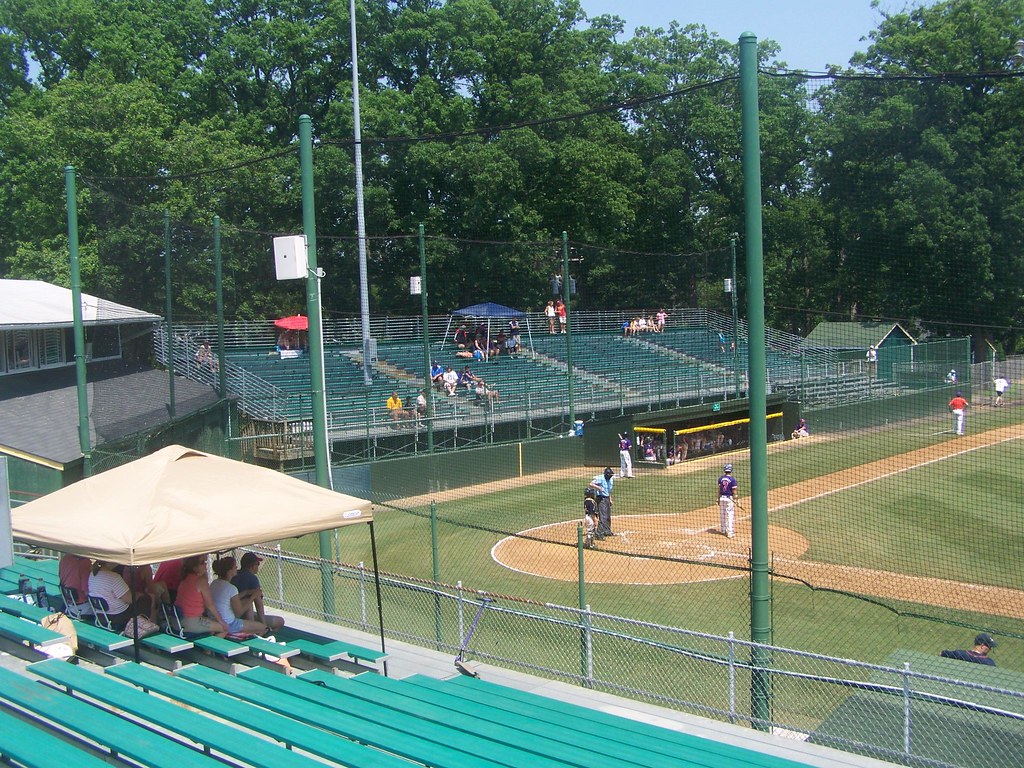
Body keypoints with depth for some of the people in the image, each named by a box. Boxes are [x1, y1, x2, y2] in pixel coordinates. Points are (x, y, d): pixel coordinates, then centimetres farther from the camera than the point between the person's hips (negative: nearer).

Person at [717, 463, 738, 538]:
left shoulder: (720, 479, 0)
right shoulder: (732, 479, -13)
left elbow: (719, 490, 4)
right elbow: (734, 491, -12)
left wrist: (718, 499, 11)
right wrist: (734, 501, -5)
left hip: (722, 498, 5)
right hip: (729, 498, -5)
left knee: (722, 515, 16)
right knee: (730, 516, -1)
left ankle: (723, 530, 27)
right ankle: (730, 532, -3)